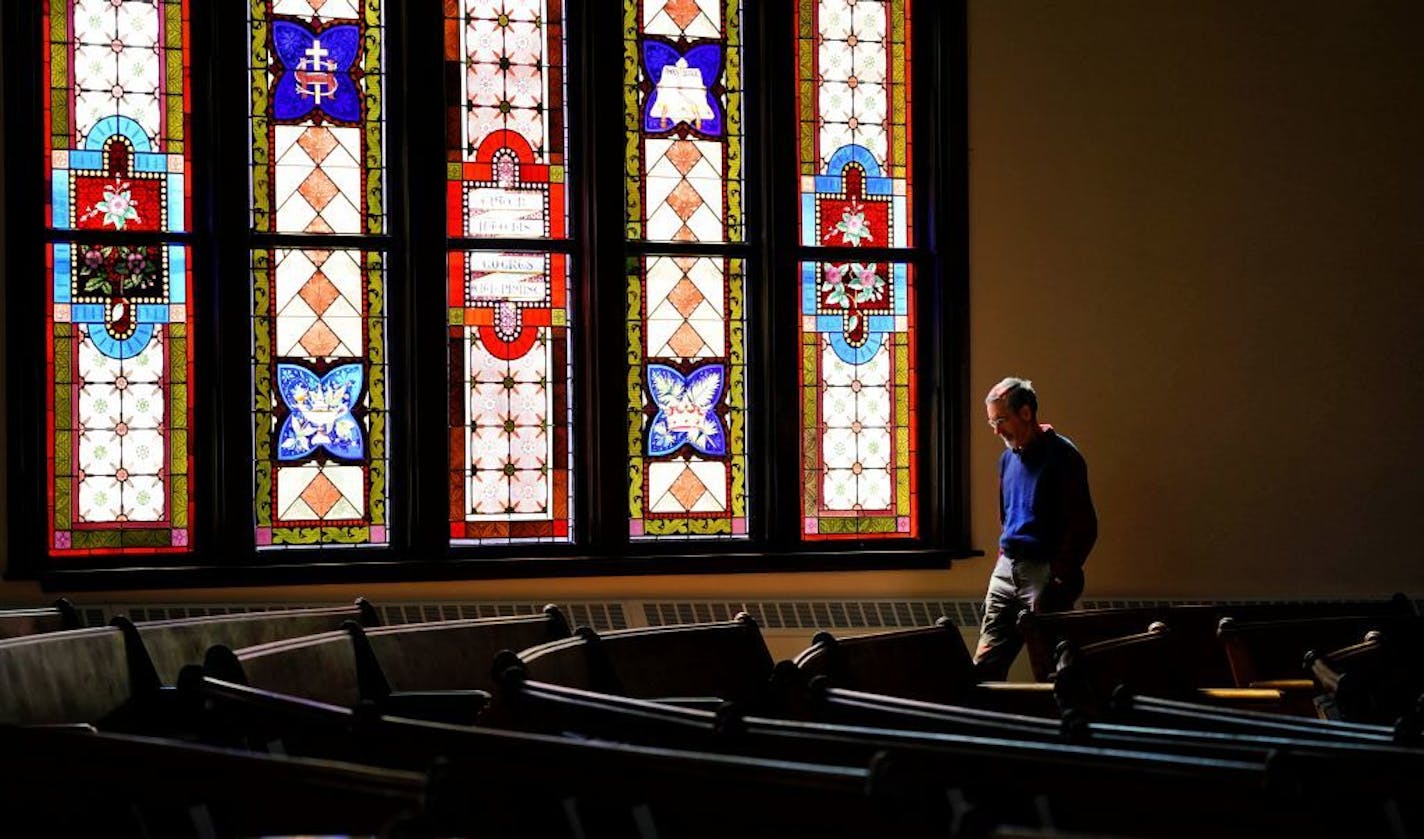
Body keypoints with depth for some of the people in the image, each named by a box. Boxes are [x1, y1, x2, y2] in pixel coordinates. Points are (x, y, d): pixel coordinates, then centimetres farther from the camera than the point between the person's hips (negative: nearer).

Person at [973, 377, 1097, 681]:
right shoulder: (1009, 458, 15)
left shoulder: (1062, 455, -9)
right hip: (1007, 571, 8)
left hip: (1045, 573, -7)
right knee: (986, 665, 1)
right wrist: (1004, 560, 16)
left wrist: (1060, 581, -16)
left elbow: (1084, 527, -13)